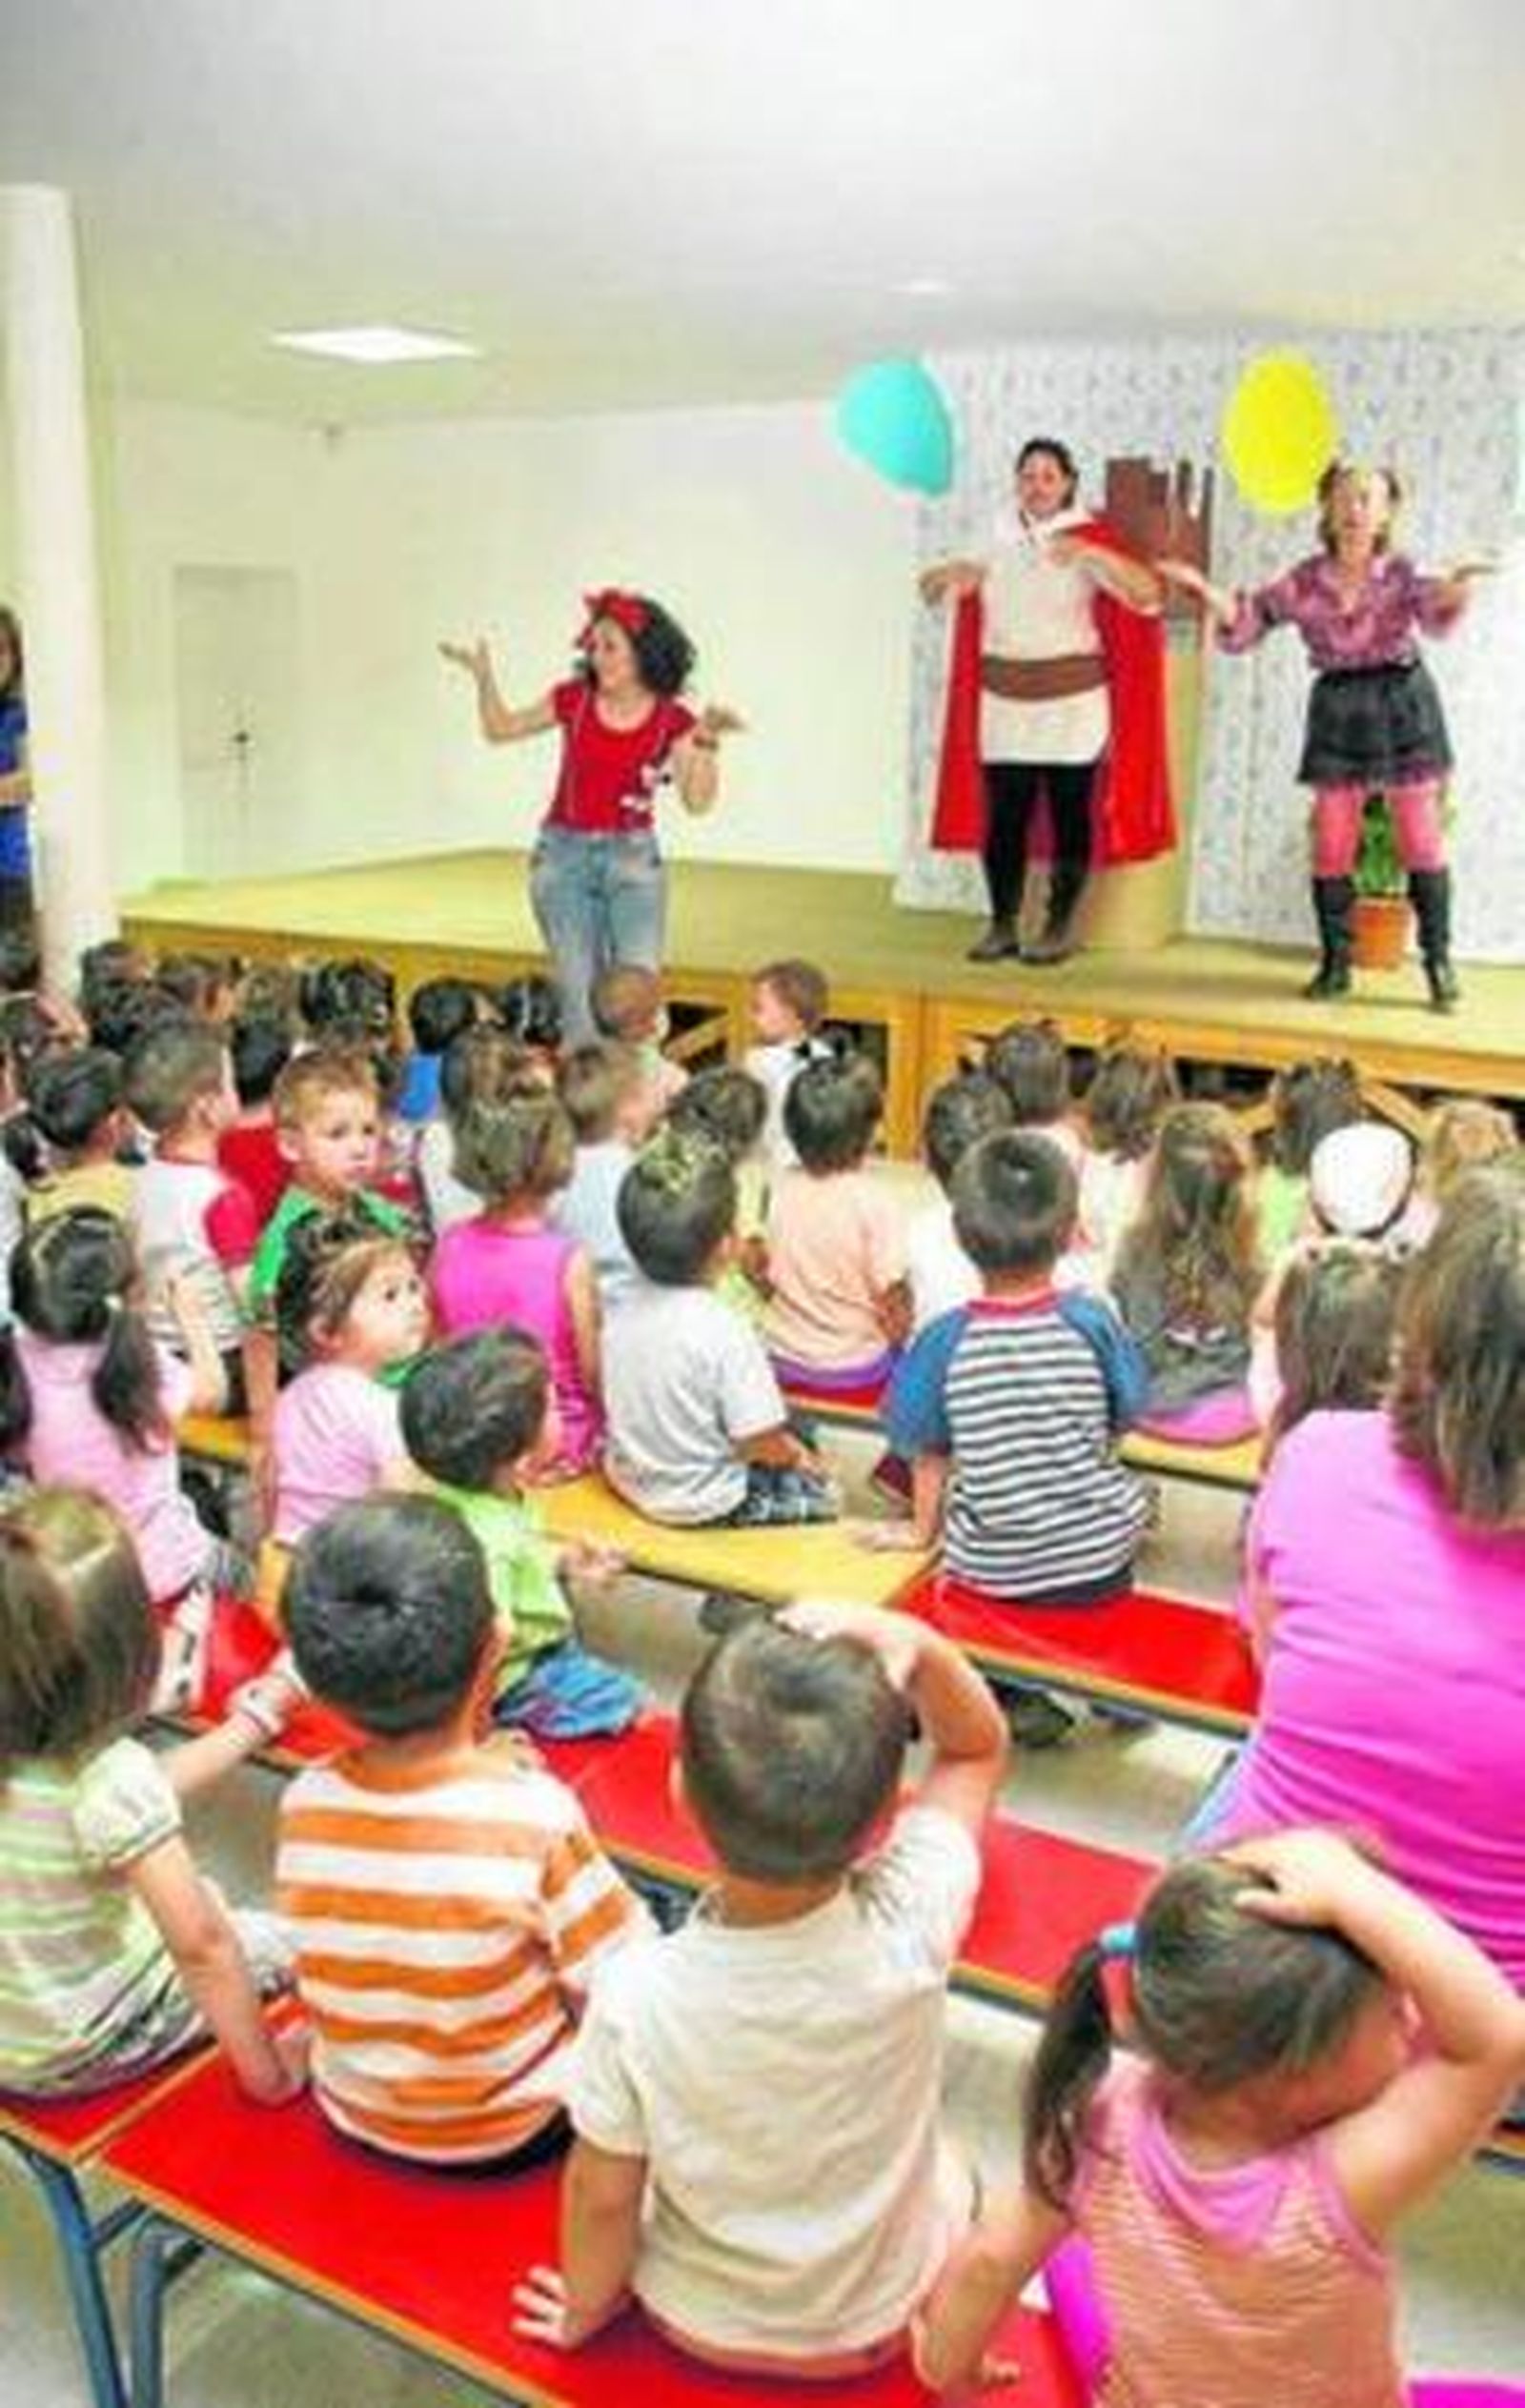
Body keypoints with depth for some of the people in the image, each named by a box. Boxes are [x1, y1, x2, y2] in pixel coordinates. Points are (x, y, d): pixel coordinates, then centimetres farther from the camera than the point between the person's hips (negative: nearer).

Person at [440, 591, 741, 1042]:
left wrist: (707, 743, -24)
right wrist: (484, 678, -2)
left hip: (633, 856, -1)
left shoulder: (672, 720, -5)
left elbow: (697, 800, -12)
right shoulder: (573, 699, -1)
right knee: (578, 985, 1)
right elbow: (500, 729, 12)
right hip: (565, 853, 1)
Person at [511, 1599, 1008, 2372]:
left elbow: (603, 2195, -17)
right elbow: (977, 1748, -16)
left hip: (703, 2325, 0)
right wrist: (915, 1646, -34)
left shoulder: (637, 1994, -36)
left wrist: (584, 2309, 3)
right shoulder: (909, 1928, -35)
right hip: (887, 2317, 1)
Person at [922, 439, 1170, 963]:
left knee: (1070, 815, 0)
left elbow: (1147, 592, -15)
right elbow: (932, 587, 14)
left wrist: (1090, 554, -30)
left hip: (1072, 703, -3)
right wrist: (954, 574, -10)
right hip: (1004, 703, 3)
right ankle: (1002, 925, 10)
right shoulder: (998, 538, 9)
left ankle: (1060, 928, 8)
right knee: (1002, 816, 1)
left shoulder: (1087, 540, -2)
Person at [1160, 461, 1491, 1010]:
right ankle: (1335, 963, 12)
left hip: (1402, 703, -2)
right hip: (1338, 710, 2)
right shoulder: (1304, 582, 0)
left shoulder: (1401, 573, -5)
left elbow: (1435, 619, -22)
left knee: (1421, 840, -2)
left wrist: (1456, 588, -45)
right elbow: (1241, 625, 1)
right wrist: (1200, 586, -15)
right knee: (1332, 844, 0)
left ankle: (1438, 962, 7)